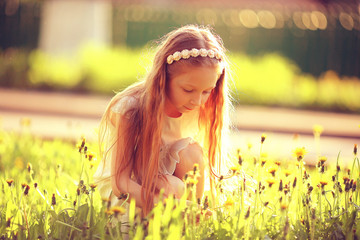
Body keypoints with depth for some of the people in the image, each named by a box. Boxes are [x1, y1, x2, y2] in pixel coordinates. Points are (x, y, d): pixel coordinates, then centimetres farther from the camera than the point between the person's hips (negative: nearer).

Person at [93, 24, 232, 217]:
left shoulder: (199, 111, -12)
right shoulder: (129, 108, -27)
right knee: (175, 189, -34)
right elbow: (120, 181, -28)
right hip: (119, 193, -5)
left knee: (193, 152, -24)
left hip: (163, 185, 5)